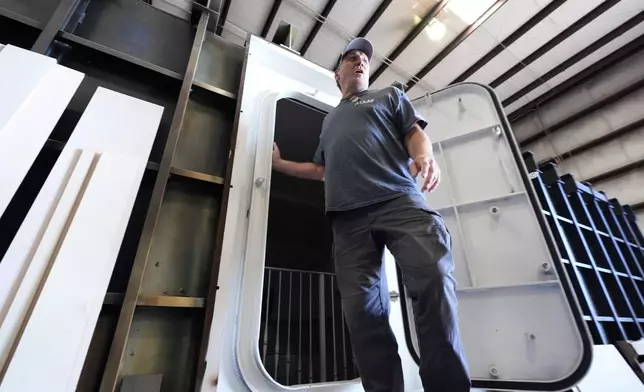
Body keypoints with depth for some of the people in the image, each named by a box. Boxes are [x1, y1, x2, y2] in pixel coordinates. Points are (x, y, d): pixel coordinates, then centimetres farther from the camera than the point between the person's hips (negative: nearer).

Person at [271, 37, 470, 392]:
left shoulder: (389, 96, 29)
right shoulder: (330, 120, 37)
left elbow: (415, 132, 13)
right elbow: (322, 169, 37)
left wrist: (425, 156, -11)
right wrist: (279, 163, 37)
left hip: (399, 201, -2)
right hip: (348, 216, 3)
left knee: (434, 280, -21)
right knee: (362, 308, -7)